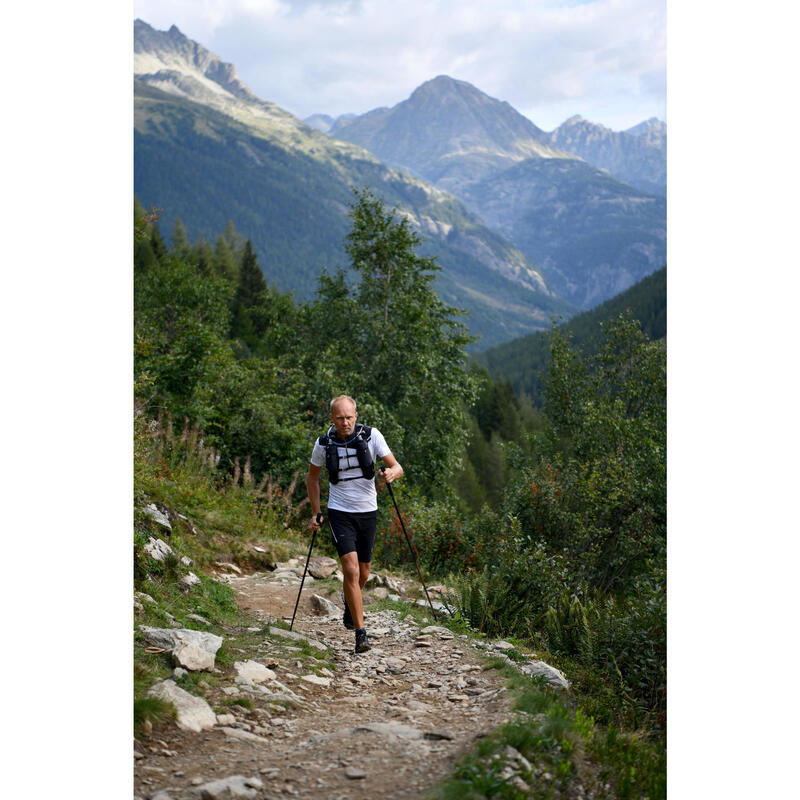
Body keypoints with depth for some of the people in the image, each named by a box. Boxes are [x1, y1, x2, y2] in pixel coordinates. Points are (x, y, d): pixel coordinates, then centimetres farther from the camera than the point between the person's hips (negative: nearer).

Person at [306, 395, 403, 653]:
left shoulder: (371, 436, -9)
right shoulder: (324, 444, -7)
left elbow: (397, 467, -6)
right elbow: (312, 477, 10)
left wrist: (391, 473, -30)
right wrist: (315, 512, 6)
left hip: (368, 513, 2)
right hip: (340, 513, -2)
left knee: (363, 573, 16)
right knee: (351, 570, -18)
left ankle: (349, 601, 50)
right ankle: (360, 632, -13)